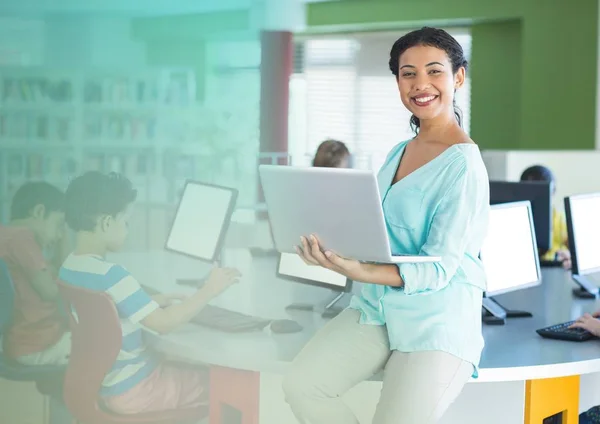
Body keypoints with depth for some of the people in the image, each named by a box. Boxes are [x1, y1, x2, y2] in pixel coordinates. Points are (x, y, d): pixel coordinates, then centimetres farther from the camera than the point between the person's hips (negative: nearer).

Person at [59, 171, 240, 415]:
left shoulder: (69, 267, 1)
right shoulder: (111, 276, -27)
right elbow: (164, 324, -27)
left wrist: (154, 301, 9)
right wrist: (208, 291, -17)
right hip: (133, 391, -9)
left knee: (189, 368, 26)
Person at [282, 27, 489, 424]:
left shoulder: (463, 165, -13)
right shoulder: (398, 153, 11)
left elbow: (438, 268, -18)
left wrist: (359, 272, -32)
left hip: (438, 321, -6)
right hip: (377, 307, 7)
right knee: (301, 385, -12)